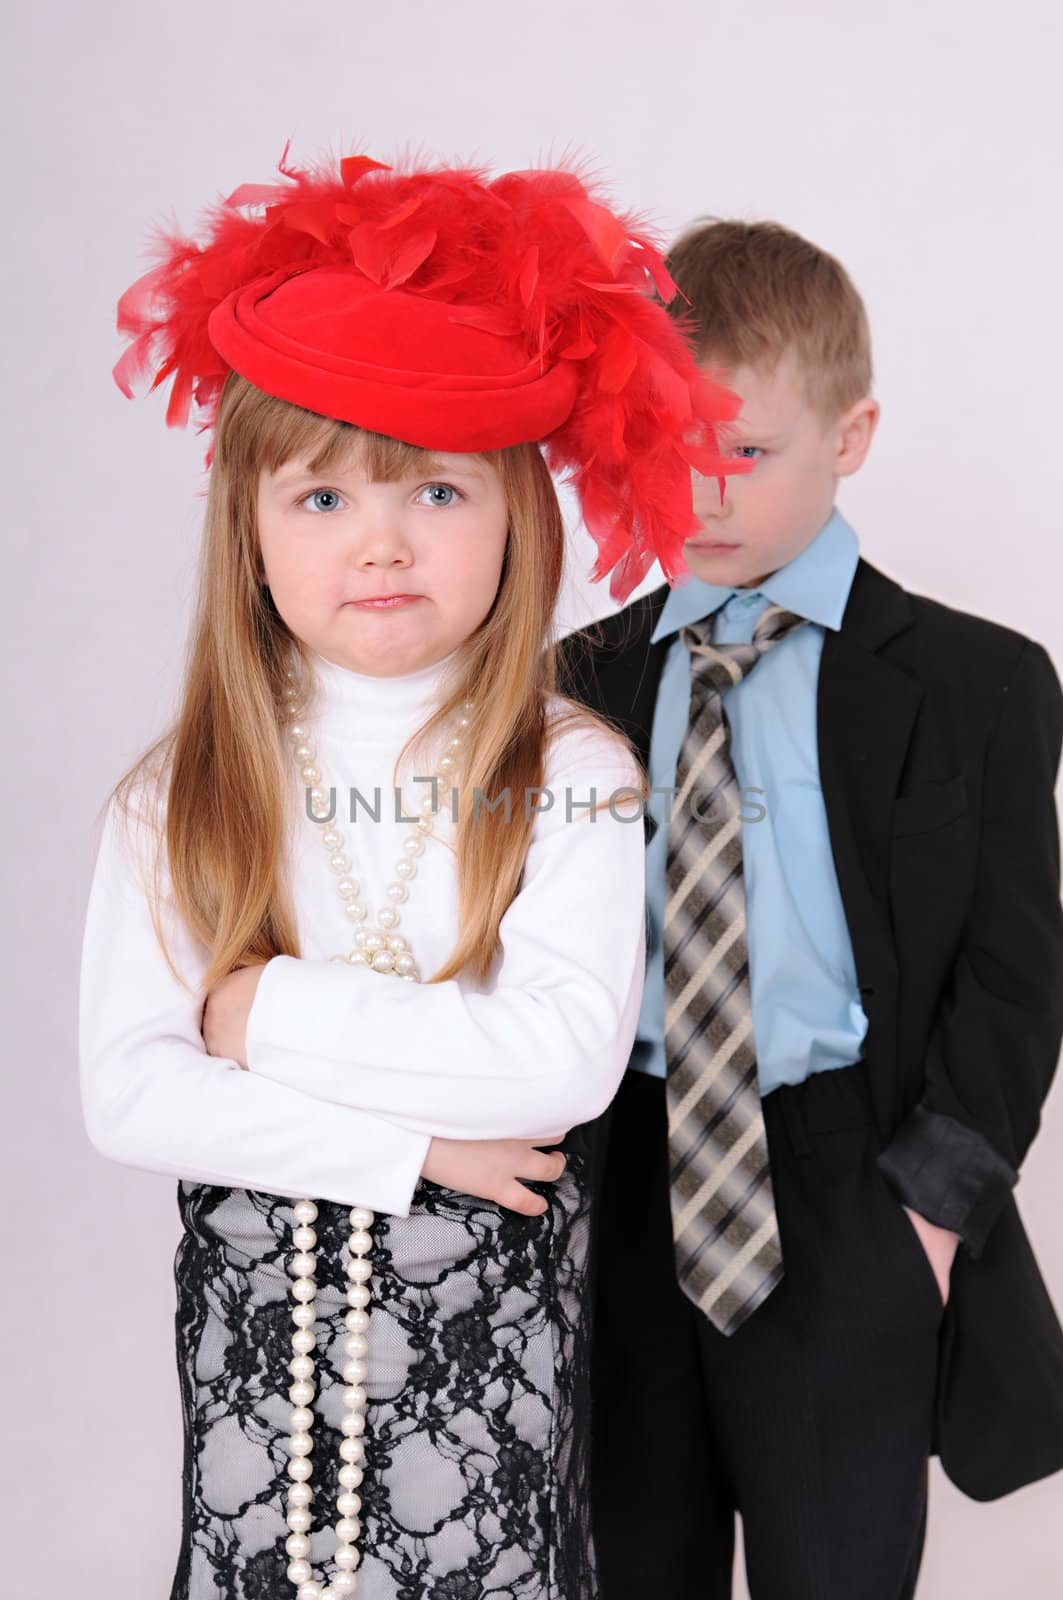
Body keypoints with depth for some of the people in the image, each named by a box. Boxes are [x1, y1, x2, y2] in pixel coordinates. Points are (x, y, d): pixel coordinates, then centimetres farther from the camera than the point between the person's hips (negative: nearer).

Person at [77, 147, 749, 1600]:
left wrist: (268, 1010, -17)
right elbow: (127, 1096, -12)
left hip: (491, 1319, -1)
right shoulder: (179, 796, -5)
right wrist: (407, 1143, -18)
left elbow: (568, 1058, -22)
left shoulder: (571, 775, -10)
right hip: (256, 1315, 2)